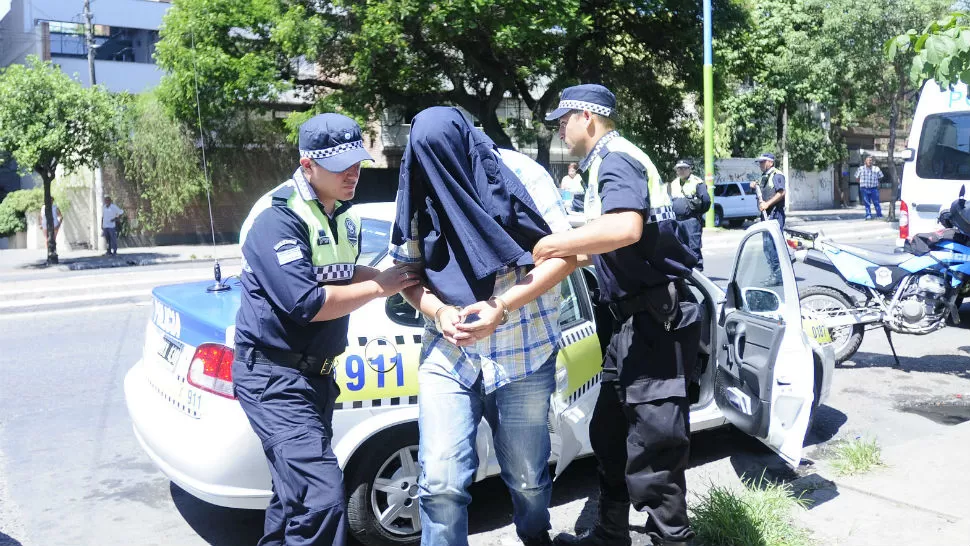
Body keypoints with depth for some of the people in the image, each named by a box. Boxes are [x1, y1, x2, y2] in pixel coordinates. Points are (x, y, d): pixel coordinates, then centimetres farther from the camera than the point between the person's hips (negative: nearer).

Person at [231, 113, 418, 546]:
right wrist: (380, 287, -16)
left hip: (317, 372, 9)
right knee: (323, 498, -17)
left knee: (299, 489, 21)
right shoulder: (278, 216, -19)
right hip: (274, 375, -9)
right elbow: (306, 302, -26)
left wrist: (389, 277, -4)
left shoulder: (343, 215, 10)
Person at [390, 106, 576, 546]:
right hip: (447, 355, 2)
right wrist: (438, 312, -16)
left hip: (523, 356, -1)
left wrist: (502, 307, -21)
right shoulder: (418, 189, -1)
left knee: (527, 477, 14)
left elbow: (566, 252, -10)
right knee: (440, 481, -10)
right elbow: (406, 270, 6)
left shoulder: (521, 174, -9)